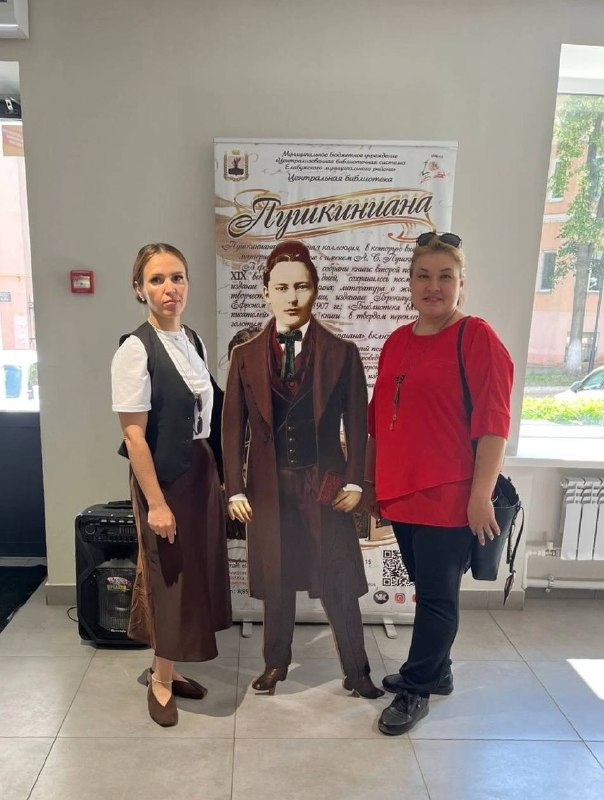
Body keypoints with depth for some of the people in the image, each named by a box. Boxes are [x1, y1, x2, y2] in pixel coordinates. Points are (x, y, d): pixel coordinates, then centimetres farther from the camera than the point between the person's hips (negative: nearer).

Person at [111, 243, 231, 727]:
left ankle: (168, 670, 35)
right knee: (169, 576, 6)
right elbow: (134, 435, -18)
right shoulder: (136, 350, -16)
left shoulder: (192, 340, 5)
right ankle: (160, 681, 29)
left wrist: (214, 474, 9)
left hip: (201, 470, 7)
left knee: (196, 573, 15)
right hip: (163, 476, -7)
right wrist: (156, 502, -19)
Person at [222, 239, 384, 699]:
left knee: (340, 583, 7)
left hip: (324, 483, -1)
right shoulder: (246, 355, 1)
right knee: (276, 580, 15)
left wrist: (354, 482, -6)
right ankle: (276, 662, 35)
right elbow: (233, 425, 2)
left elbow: (357, 421, -1)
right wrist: (235, 489, -3)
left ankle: (357, 671, 26)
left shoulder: (342, 353, -2)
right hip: (268, 486, 2)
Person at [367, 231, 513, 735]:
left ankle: (417, 689, 24)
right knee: (428, 588, 19)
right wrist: (370, 478, 16)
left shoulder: (477, 338, -9)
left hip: (448, 498, -6)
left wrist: (481, 494, -17)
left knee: (436, 595, 7)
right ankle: (436, 671, 38)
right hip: (399, 491, 6)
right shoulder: (397, 342, 11)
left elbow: (493, 423, -13)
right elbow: (379, 418, 16)